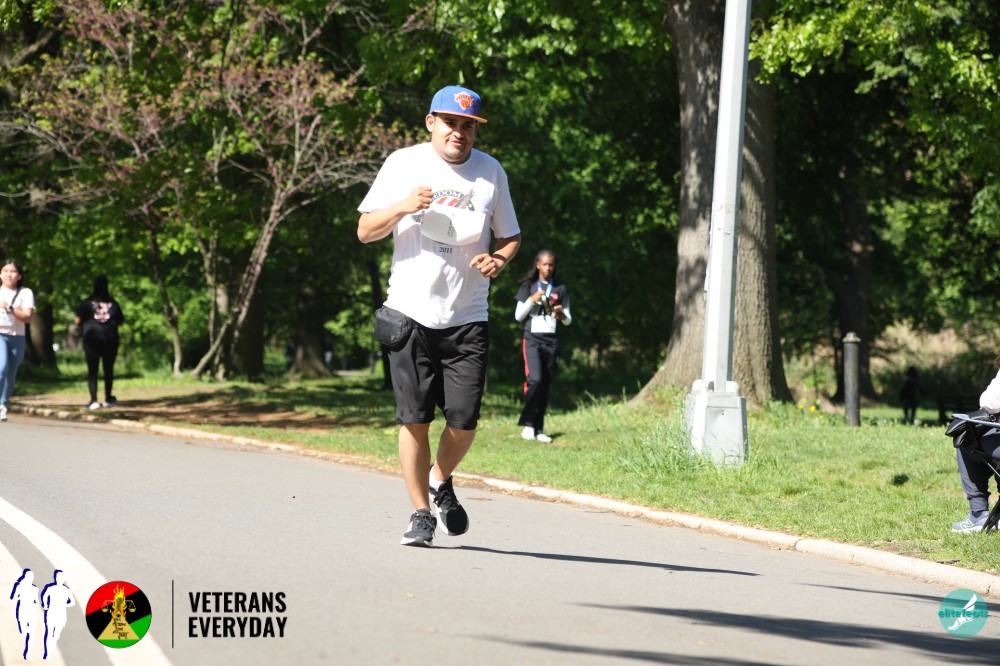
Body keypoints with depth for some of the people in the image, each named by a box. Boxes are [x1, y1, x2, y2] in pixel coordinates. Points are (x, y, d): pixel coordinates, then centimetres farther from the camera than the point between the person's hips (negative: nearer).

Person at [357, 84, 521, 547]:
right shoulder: (403, 164, 3)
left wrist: (498, 259, -6)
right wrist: (402, 207, -16)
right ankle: (421, 513, 8)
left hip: (467, 318, 1)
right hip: (410, 313, -1)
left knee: (463, 422, -5)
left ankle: (441, 482, 25)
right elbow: (365, 231, 3)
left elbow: (510, 237, 16)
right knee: (414, 419, -4)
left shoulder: (490, 172, 7)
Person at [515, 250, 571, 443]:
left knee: (546, 385, 0)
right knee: (535, 379, -19)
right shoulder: (528, 287, 6)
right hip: (533, 339, -3)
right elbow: (518, 316, 5)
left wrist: (562, 315, -10)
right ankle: (528, 423, -7)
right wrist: (532, 300, -10)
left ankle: (539, 429, 4)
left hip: (551, 341, 3)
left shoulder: (561, 289, 10)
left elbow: (568, 320, 13)